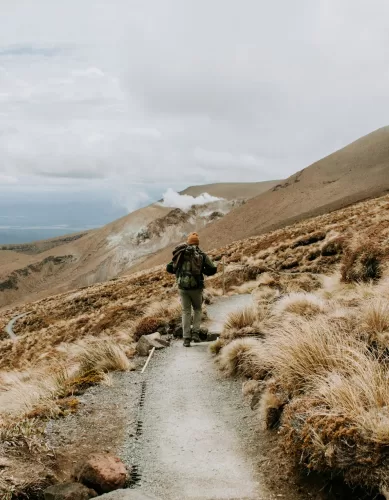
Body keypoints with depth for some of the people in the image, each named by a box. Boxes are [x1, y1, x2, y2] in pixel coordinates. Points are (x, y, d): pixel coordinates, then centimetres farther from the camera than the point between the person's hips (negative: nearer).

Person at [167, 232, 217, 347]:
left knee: (186, 312, 10)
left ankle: (186, 338, 3)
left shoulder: (180, 254, 5)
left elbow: (169, 268, 6)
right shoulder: (202, 255, 1)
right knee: (197, 309, 21)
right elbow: (213, 269, 0)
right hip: (196, 287, -1)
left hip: (183, 287, 1)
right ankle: (195, 333, 8)